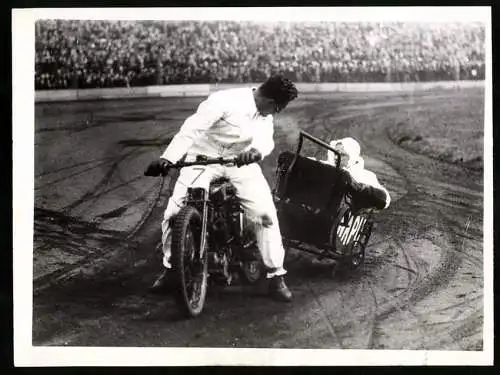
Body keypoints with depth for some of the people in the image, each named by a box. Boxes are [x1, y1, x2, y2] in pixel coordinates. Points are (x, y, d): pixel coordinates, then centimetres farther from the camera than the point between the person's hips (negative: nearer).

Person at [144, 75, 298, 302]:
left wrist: (256, 151, -46)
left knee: (266, 213, -11)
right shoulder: (225, 101, -25)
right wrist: (167, 159, -43)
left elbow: (266, 139, -20)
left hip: (241, 161, 4)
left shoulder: (264, 115, -3)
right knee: (174, 213, -13)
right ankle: (169, 267, 13)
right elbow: (191, 129, -32)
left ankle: (276, 276, 2)